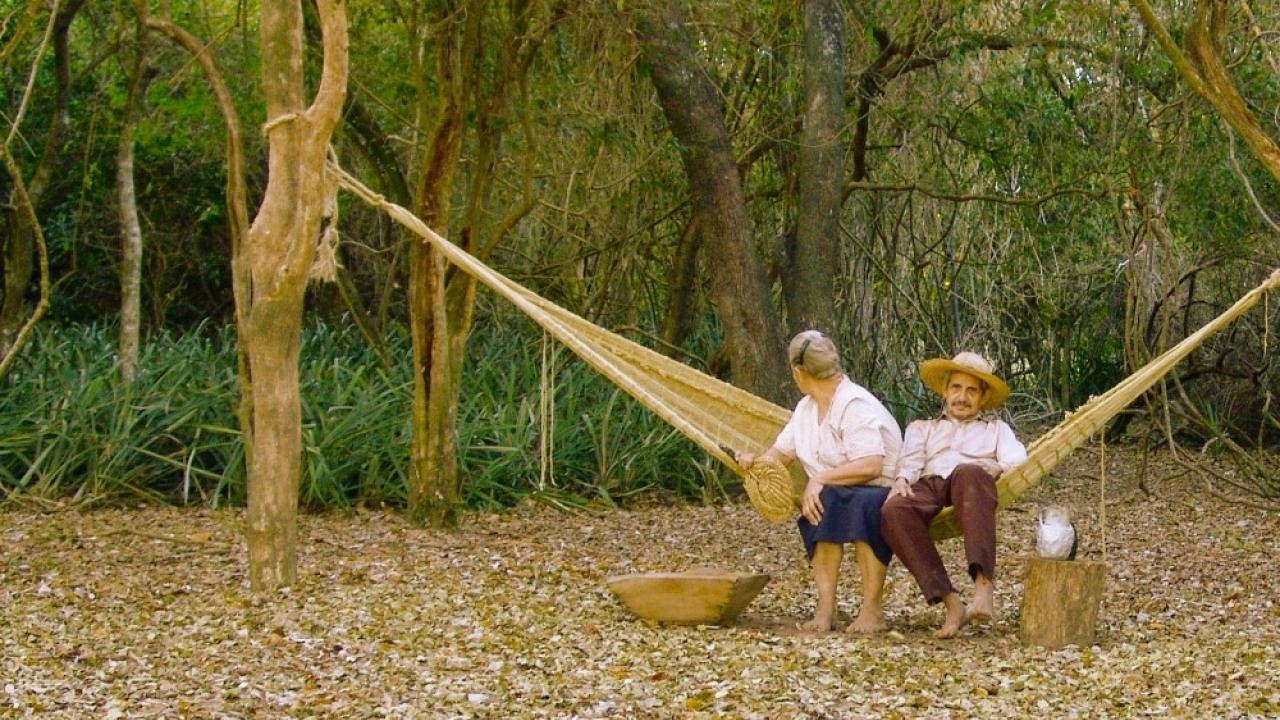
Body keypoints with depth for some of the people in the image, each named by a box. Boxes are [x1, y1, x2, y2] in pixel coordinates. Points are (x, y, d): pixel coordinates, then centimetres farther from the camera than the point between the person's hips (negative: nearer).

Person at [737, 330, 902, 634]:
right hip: (832, 498, 7)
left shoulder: (856, 406, -17)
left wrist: (821, 479, -29)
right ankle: (826, 607, -34)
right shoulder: (807, 407, 13)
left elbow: (870, 466, -27)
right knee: (819, 508, -29)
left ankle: (872, 609, -33)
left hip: (881, 496, -7)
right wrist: (756, 460, 0)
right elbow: (781, 453, 21)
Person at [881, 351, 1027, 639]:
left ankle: (983, 583, -54)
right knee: (894, 510, -36)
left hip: (972, 485, -1)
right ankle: (950, 601, -40)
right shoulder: (922, 428, 37)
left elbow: (1018, 459, 14)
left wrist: (998, 467, -11)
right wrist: (902, 480, -8)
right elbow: (910, 461, 17)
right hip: (929, 486, 1)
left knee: (968, 473, -42)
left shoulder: (996, 428, 34)